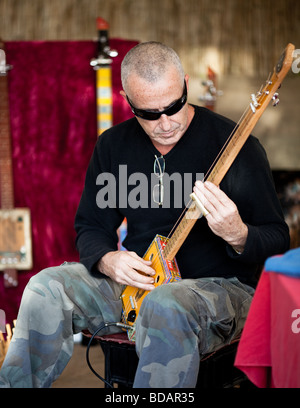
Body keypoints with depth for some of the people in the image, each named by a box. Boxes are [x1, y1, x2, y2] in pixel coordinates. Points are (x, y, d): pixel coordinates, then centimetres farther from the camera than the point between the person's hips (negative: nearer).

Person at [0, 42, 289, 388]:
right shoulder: (113, 144, 4)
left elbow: (277, 239, -8)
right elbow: (90, 226, 12)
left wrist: (237, 234, -31)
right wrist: (108, 261, -11)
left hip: (219, 286, -4)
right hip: (135, 281, 5)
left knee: (165, 306, -39)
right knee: (46, 288, -17)